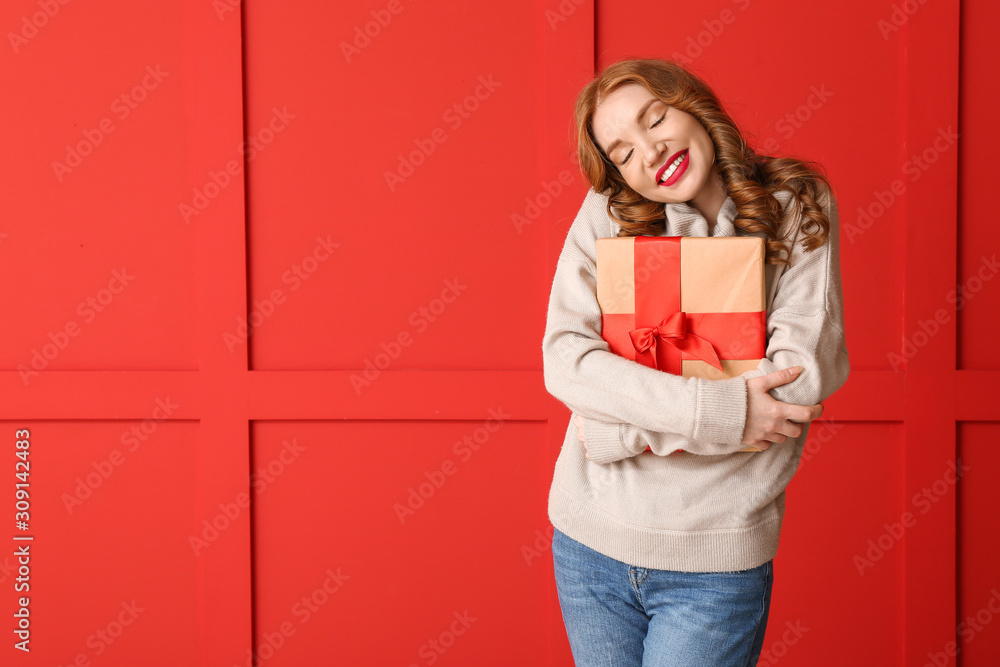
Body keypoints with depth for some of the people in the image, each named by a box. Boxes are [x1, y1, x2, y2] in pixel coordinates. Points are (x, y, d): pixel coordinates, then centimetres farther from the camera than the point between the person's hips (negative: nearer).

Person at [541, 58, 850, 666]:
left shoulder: (797, 207, -3)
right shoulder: (608, 212, 0)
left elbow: (805, 371, -14)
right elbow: (564, 358, -11)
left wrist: (625, 426, -14)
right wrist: (717, 410, -21)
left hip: (717, 555, -2)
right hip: (591, 538, 2)